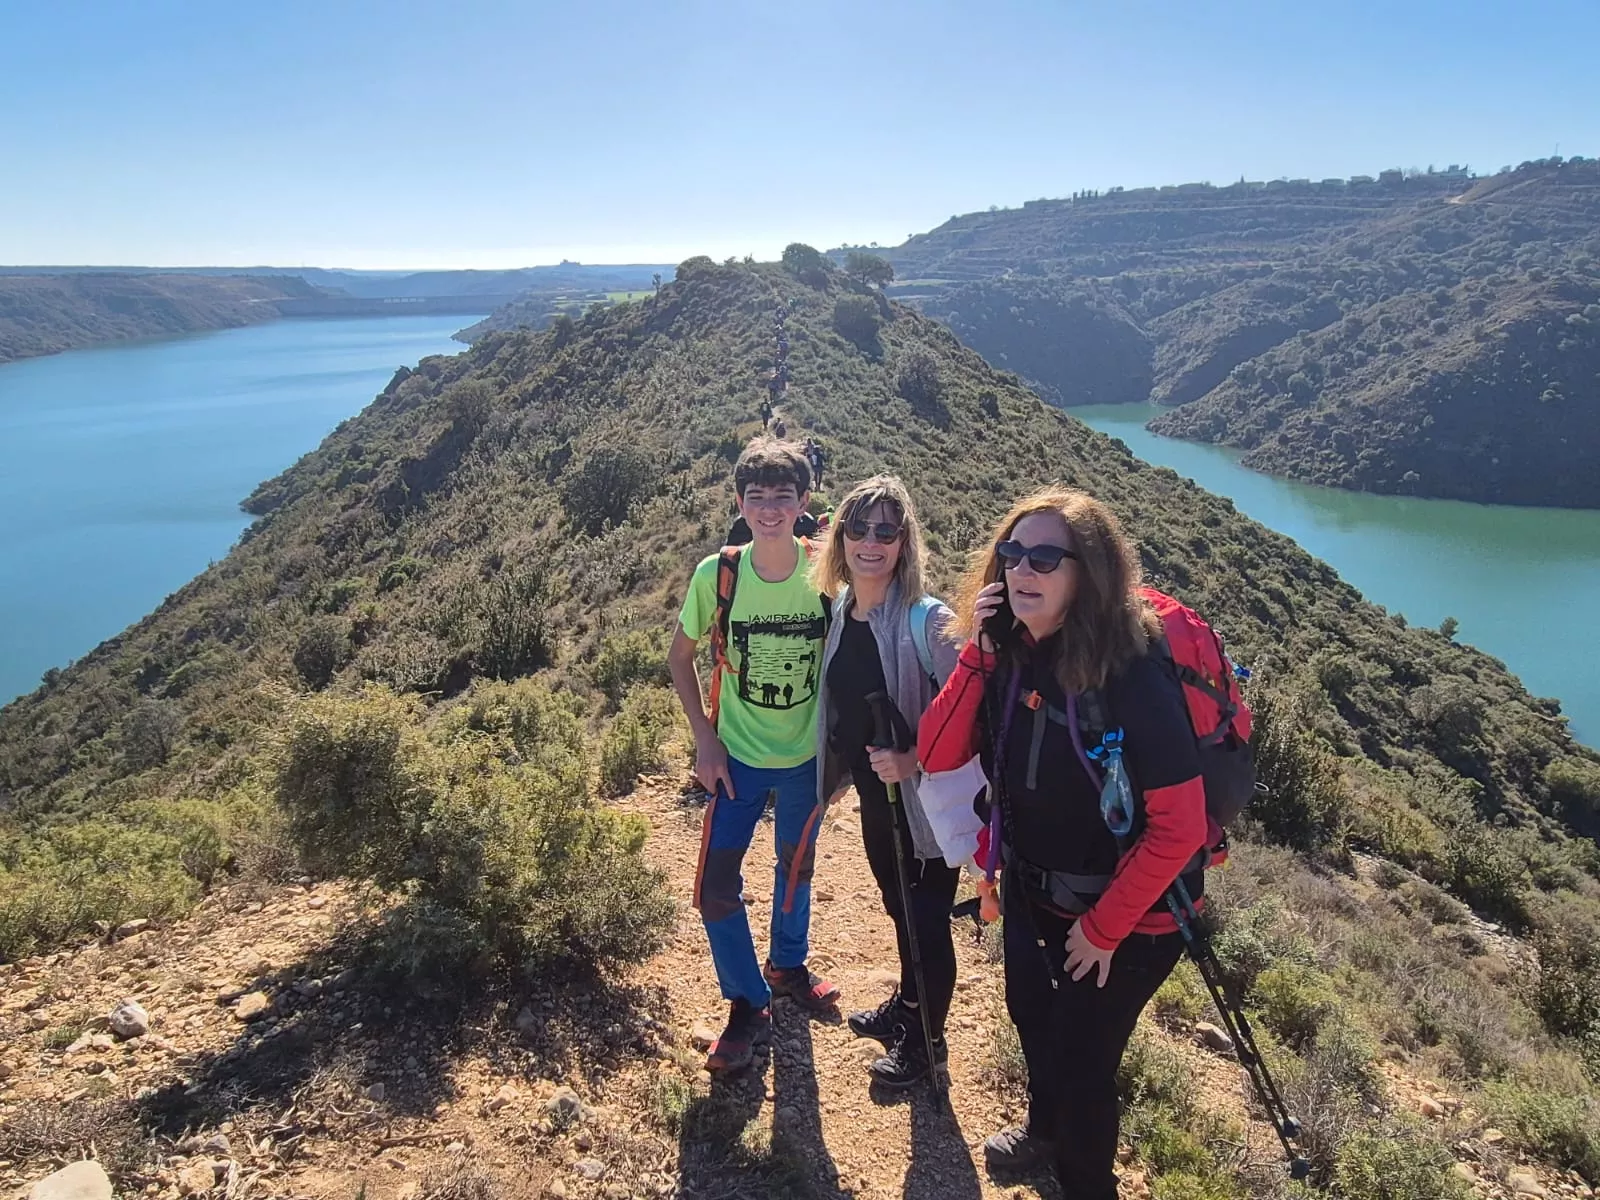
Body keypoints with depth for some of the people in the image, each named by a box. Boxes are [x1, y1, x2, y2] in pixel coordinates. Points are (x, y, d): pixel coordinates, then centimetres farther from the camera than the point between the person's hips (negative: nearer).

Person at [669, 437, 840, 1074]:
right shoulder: (716, 575, -17)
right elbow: (681, 654, -2)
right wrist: (705, 737, -8)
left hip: (806, 754, 1)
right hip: (737, 756, -1)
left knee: (796, 865, 21)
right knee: (716, 887, -3)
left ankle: (788, 965, 48)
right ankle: (748, 1006, 21)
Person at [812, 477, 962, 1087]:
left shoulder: (927, 620, -24)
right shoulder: (839, 610, -2)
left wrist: (913, 760, -33)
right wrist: (836, 771, 10)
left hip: (925, 803, -6)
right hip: (874, 797, 7)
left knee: (928, 922, 11)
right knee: (899, 909, 26)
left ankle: (925, 1039, 34)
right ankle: (905, 1006, 50)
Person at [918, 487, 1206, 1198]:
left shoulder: (1132, 673, -30)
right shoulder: (1010, 654, -10)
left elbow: (1178, 827, -27)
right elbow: (937, 755, -13)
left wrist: (1102, 928, -19)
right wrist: (978, 653, -24)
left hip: (1124, 911, -7)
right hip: (1032, 888, 7)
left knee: (1078, 1060, 7)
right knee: (1030, 1013, 27)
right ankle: (1046, 1129, 59)